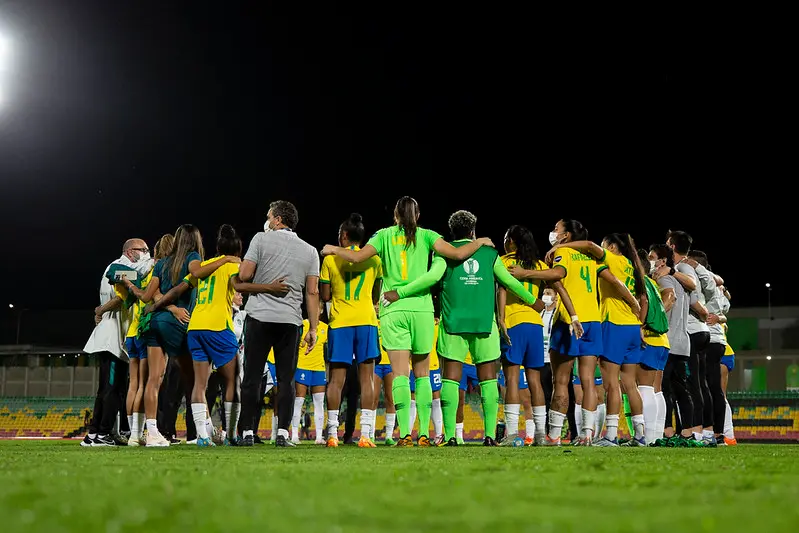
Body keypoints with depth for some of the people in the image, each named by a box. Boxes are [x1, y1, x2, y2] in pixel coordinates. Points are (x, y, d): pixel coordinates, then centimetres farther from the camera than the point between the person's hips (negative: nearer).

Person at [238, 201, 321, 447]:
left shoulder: (262, 239, 1)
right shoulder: (310, 251, 10)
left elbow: (244, 275, -4)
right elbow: (312, 292, 5)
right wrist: (313, 328, 7)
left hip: (259, 316, -2)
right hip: (291, 320, 2)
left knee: (252, 377, 4)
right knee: (286, 379, 6)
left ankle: (247, 433, 5)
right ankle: (282, 434, -1)